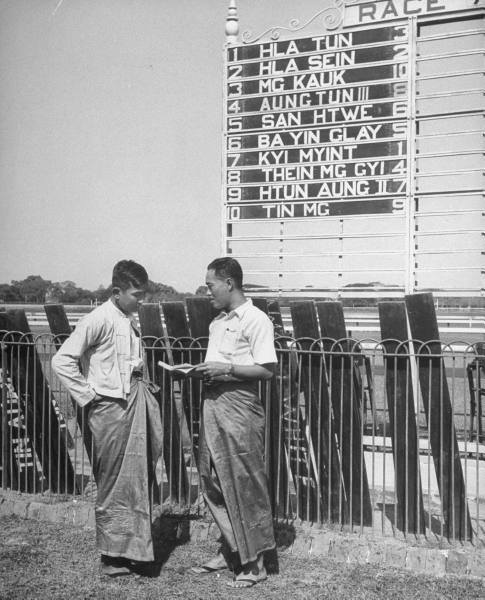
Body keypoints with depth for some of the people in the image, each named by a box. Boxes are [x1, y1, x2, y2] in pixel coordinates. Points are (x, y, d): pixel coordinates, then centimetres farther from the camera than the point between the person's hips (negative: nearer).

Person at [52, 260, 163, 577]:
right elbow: (62, 360, -16)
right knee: (115, 484, 2)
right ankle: (114, 557, 15)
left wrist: (143, 386, 10)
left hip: (137, 405, 8)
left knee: (140, 480, 11)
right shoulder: (99, 319, -12)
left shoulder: (132, 320, 12)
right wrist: (88, 395, -13)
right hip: (111, 408, -8)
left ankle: (136, 550, 23)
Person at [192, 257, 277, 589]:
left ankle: (255, 563, 10)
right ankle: (230, 551, 28)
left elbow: (267, 370, -14)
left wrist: (226, 369, -18)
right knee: (214, 483, 13)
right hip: (212, 403, 9)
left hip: (239, 407, -8)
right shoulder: (218, 321, 15)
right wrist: (201, 370, 4)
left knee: (245, 485, -1)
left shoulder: (256, 320, -10)